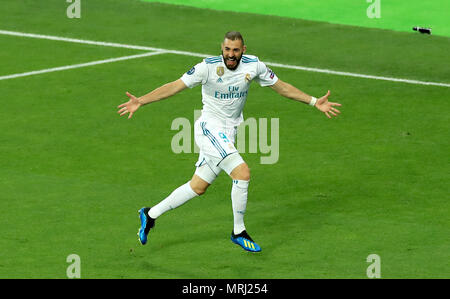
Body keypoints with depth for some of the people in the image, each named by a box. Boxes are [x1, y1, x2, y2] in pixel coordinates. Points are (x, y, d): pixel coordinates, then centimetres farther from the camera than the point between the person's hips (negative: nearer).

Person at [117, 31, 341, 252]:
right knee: (242, 172, -21)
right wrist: (140, 101, -23)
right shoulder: (209, 67, -16)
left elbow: (281, 87, 10)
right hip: (209, 127, -6)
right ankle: (238, 232, -5)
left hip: (228, 133, 6)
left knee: (198, 187, 11)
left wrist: (315, 102, 8)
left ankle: (150, 214, 27)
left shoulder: (253, 66, -2)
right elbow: (175, 86, -14)